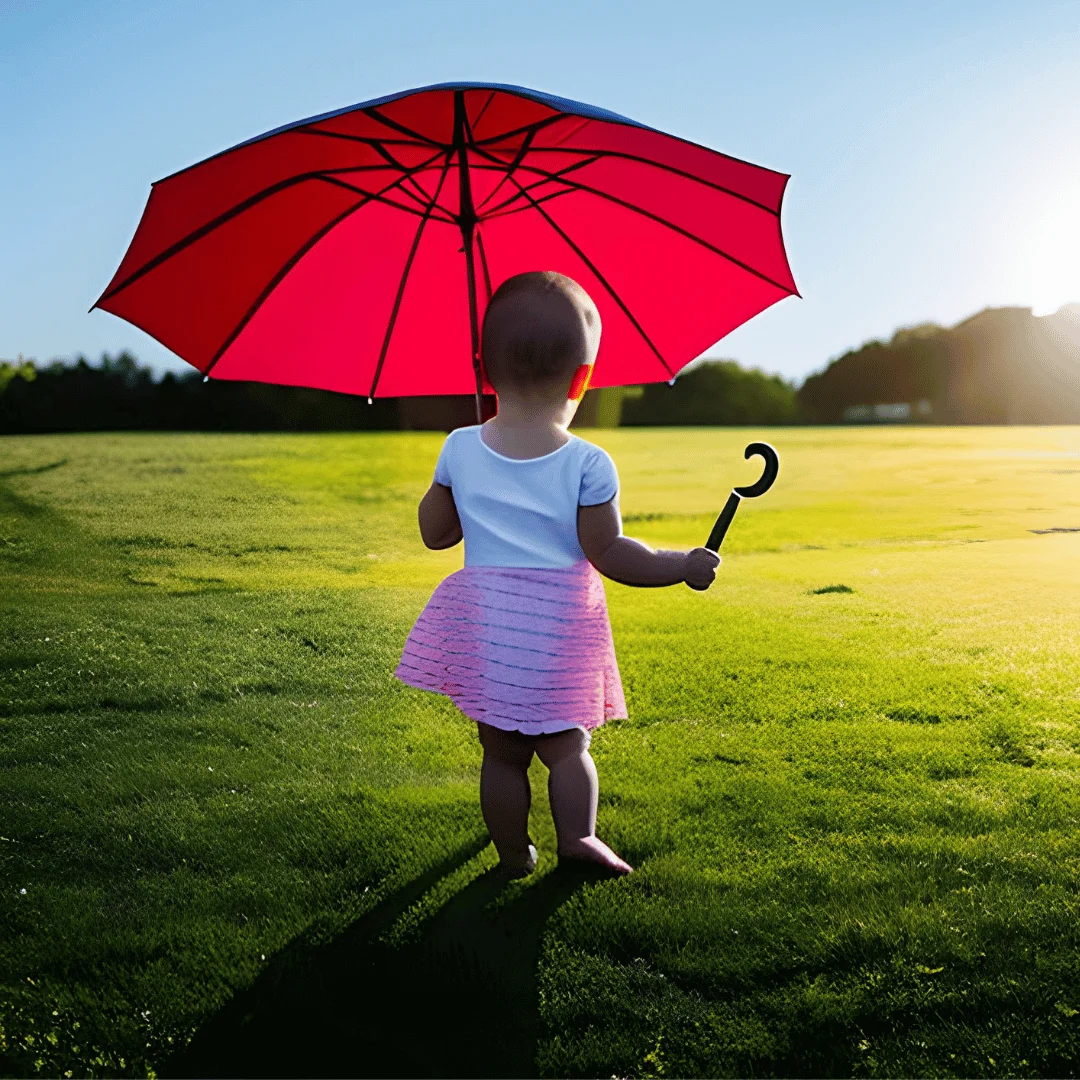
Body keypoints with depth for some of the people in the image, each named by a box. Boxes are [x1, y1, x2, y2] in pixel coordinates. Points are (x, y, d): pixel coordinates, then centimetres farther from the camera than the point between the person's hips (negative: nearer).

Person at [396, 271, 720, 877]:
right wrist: (685, 566, 0)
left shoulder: (461, 450, -3)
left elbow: (435, 533, 8)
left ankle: (515, 854, 23)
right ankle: (579, 835, 5)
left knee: (502, 753, 14)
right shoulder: (587, 465, -12)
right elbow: (609, 555, -11)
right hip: (558, 626, -2)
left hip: (483, 621, 2)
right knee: (567, 745, 16)